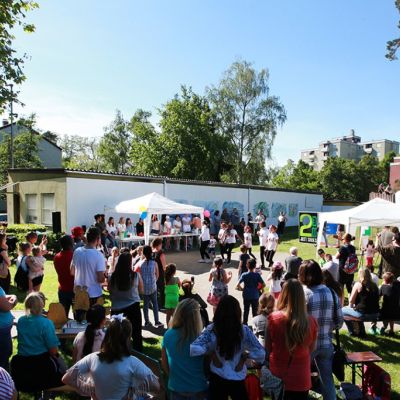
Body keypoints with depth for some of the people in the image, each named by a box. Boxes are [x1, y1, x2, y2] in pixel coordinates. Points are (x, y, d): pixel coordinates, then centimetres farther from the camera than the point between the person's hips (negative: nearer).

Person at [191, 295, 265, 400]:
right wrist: (245, 355, -3)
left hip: (217, 378, -1)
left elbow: (193, 349, -28)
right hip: (238, 379, 1)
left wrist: (211, 352, -14)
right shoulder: (244, 330, -14)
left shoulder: (211, 329, -17)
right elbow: (260, 353, -13)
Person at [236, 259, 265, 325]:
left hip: (246, 296, 1)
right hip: (255, 296, -1)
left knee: (246, 310, 16)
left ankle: (244, 323, 26)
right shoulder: (257, 275, -11)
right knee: (255, 311, 13)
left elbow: (238, 285, -16)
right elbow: (263, 285, -11)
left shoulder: (244, 275, -11)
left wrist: (242, 289, 1)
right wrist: (258, 288, 5)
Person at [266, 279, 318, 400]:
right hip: (301, 379, 1)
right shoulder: (311, 322, -15)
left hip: (278, 376, 0)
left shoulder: (274, 318, -17)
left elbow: (267, 348, -5)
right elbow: (311, 349, 1)